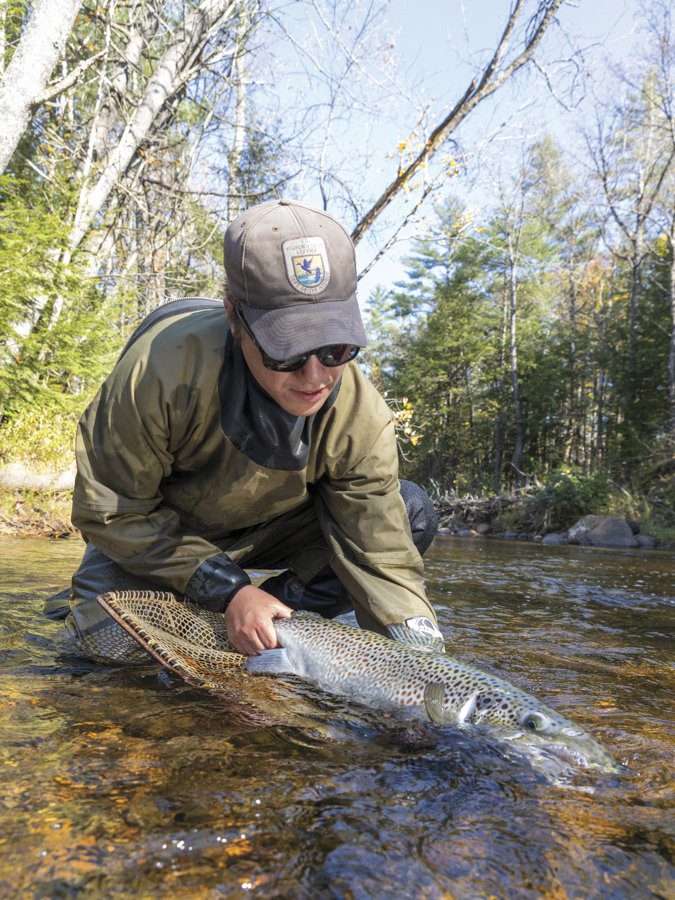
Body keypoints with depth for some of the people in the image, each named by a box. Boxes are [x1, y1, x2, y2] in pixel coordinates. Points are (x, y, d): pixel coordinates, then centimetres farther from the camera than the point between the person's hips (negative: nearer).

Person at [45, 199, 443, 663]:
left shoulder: (362, 416, -27)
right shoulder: (164, 368, -35)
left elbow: (382, 556, -22)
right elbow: (110, 511, -23)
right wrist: (227, 590, -28)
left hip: (271, 530, 2)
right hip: (160, 536, -1)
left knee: (411, 512, -18)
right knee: (111, 637, -28)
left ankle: (278, 622, -7)